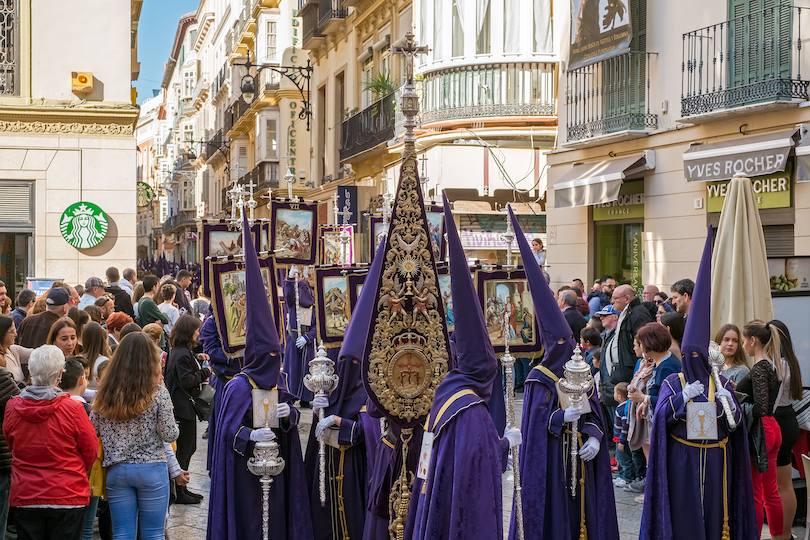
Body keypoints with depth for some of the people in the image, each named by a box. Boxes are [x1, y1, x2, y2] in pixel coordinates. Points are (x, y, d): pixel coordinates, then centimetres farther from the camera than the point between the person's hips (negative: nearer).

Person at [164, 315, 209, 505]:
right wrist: (205, 372, -13)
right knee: (183, 450, -2)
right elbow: (186, 380, -24)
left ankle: (181, 489, 27)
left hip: (183, 406, 11)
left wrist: (196, 359, 12)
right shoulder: (182, 354, -21)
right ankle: (178, 492, 7)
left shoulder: (178, 351, 10)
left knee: (187, 448, 18)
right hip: (184, 408, -11)